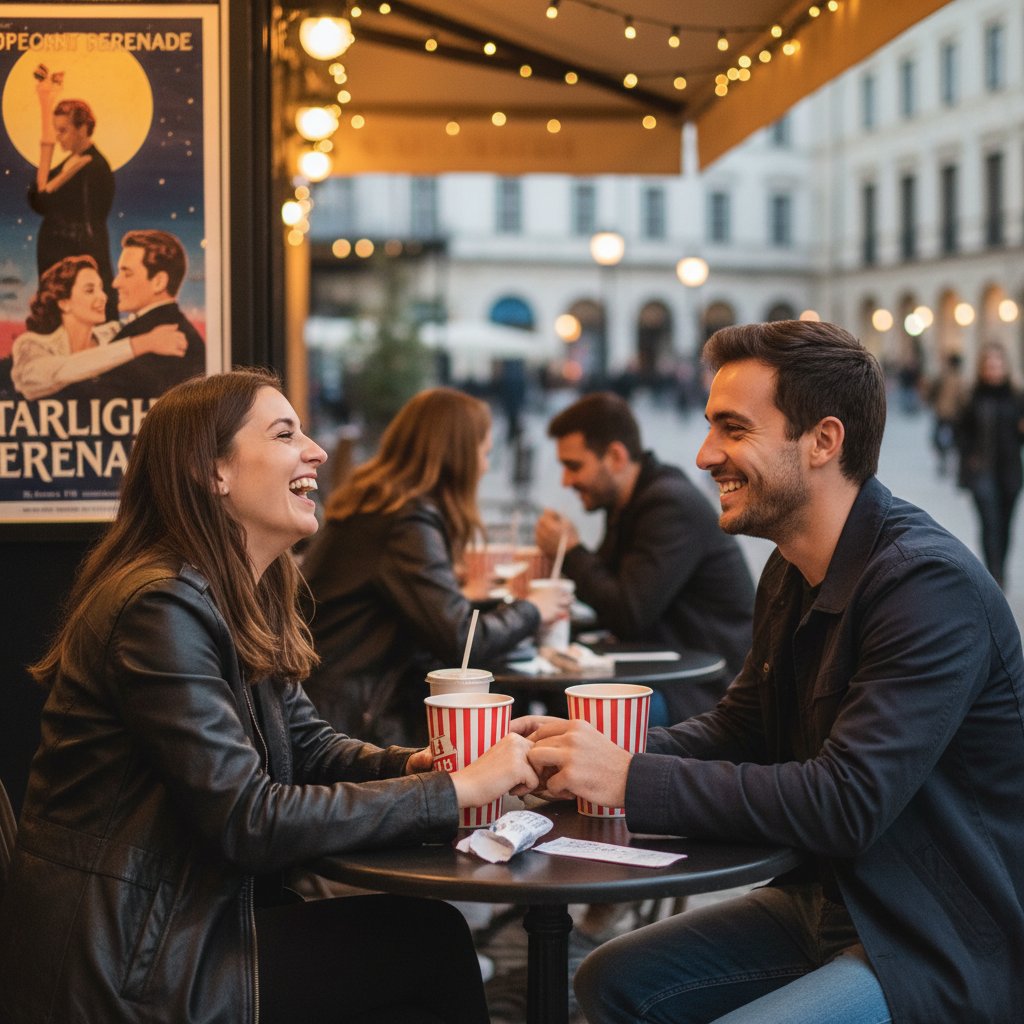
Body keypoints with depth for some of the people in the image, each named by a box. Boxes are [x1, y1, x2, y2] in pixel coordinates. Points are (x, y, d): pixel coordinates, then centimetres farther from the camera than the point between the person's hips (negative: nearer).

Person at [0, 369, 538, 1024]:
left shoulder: (248, 603, 9)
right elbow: (247, 822, -24)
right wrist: (456, 790, -20)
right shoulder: (163, 607, -21)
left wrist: (416, 765, -10)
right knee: (430, 942, -7)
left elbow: (309, 747, 11)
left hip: (179, 920, 9)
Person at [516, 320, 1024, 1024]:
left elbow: (846, 803, -29)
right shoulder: (791, 572, 6)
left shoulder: (931, 588, -24)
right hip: (827, 905, 9)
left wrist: (631, 780, -27)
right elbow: (740, 728, 11)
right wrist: (600, 750, -8)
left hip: (944, 952, -9)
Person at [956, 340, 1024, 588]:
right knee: (990, 523, -12)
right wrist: (969, 457, -7)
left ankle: (1000, 570, 30)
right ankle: (995, 576, -12)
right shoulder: (974, 398, -3)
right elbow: (962, 431, 2)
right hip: (983, 471, -3)